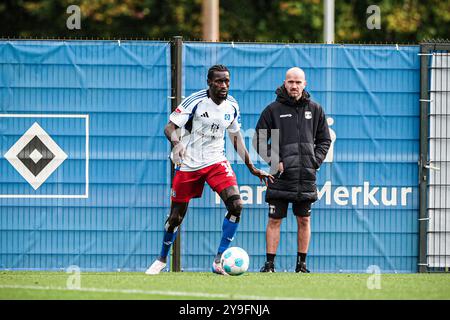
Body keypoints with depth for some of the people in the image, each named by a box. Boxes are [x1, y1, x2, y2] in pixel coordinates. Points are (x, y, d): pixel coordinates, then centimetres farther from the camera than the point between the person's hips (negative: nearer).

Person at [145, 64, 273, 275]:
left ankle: (219, 261, -11)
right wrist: (176, 142, -38)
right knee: (176, 216, 4)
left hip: (216, 162, 3)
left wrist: (252, 168, 14)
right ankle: (162, 260, 29)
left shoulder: (232, 106, 2)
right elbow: (169, 127, -16)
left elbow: (236, 139, 15)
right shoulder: (195, 101, -14)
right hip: (189, 164, -3)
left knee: (236, 205, -18)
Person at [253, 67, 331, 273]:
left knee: (304, 220, 6)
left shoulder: (314, 110, 8)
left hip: (306, 177, 2)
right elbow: (259, 140, 3)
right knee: (274, 220, -3)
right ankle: (269, 264, -1)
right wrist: (274, 161, -8)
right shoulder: (273, 109, 0)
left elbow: (324, 140, 15)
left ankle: (301, 264, 13)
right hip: (281, 175, -2)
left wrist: (315, 161, 0)